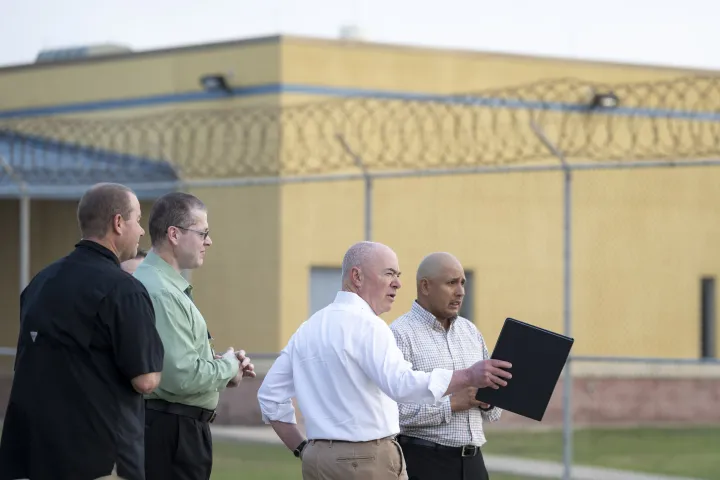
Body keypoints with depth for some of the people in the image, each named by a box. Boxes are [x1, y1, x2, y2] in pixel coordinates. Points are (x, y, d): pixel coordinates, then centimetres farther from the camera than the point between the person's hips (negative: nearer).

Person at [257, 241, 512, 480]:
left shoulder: (308, 329, 14)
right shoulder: (365, 324, -12)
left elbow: (271, 394, 16)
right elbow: (402, 384, -27)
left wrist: (302, 448, 15)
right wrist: (468, 377, -28)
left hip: (317, 459, 8)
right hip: (367, 459, -8)